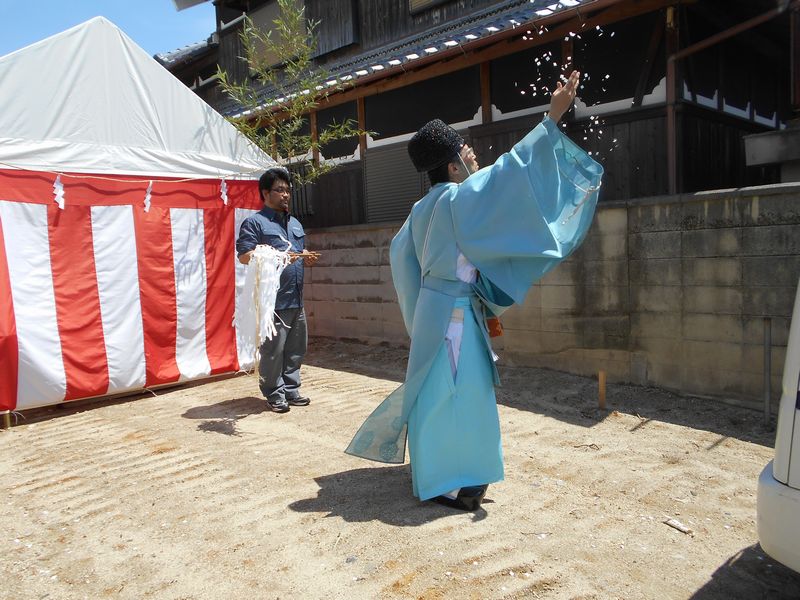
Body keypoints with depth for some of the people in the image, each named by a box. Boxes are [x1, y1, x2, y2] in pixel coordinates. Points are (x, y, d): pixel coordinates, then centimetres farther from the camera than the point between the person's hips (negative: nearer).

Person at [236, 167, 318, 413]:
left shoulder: (295, 223, 21)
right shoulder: (255, 222, -4)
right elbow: (244, 256, -12)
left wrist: (307, 257, 5)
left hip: (296, 300, 8)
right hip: (272, 301, -7)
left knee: (295, 349, 12)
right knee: (273, 351, -1)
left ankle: (291, 390, 24)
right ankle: (275, 395, 12)